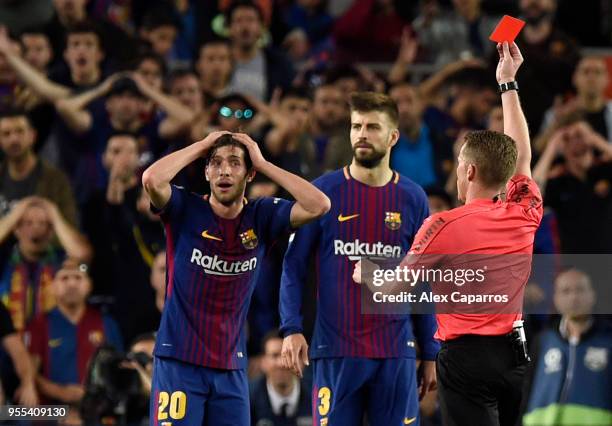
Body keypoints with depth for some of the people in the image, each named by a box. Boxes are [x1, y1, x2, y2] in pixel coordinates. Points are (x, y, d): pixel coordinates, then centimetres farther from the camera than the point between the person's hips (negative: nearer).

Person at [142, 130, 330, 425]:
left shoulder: (262, 218, 4)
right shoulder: (185, 211, -3)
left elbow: (318, 205, -10)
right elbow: (152, 179, -23)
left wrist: (262, 163, -6)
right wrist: (201, 146, -10)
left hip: (231, 367, 4)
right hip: (179, 360, -3)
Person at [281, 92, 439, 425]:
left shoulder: (412, 198, 7)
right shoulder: (324, 191, 2)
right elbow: (294, 266, 2)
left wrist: (430, 354, 9)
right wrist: (291, 329, -11)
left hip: (396, 354, 1)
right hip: (336, 352, -1)